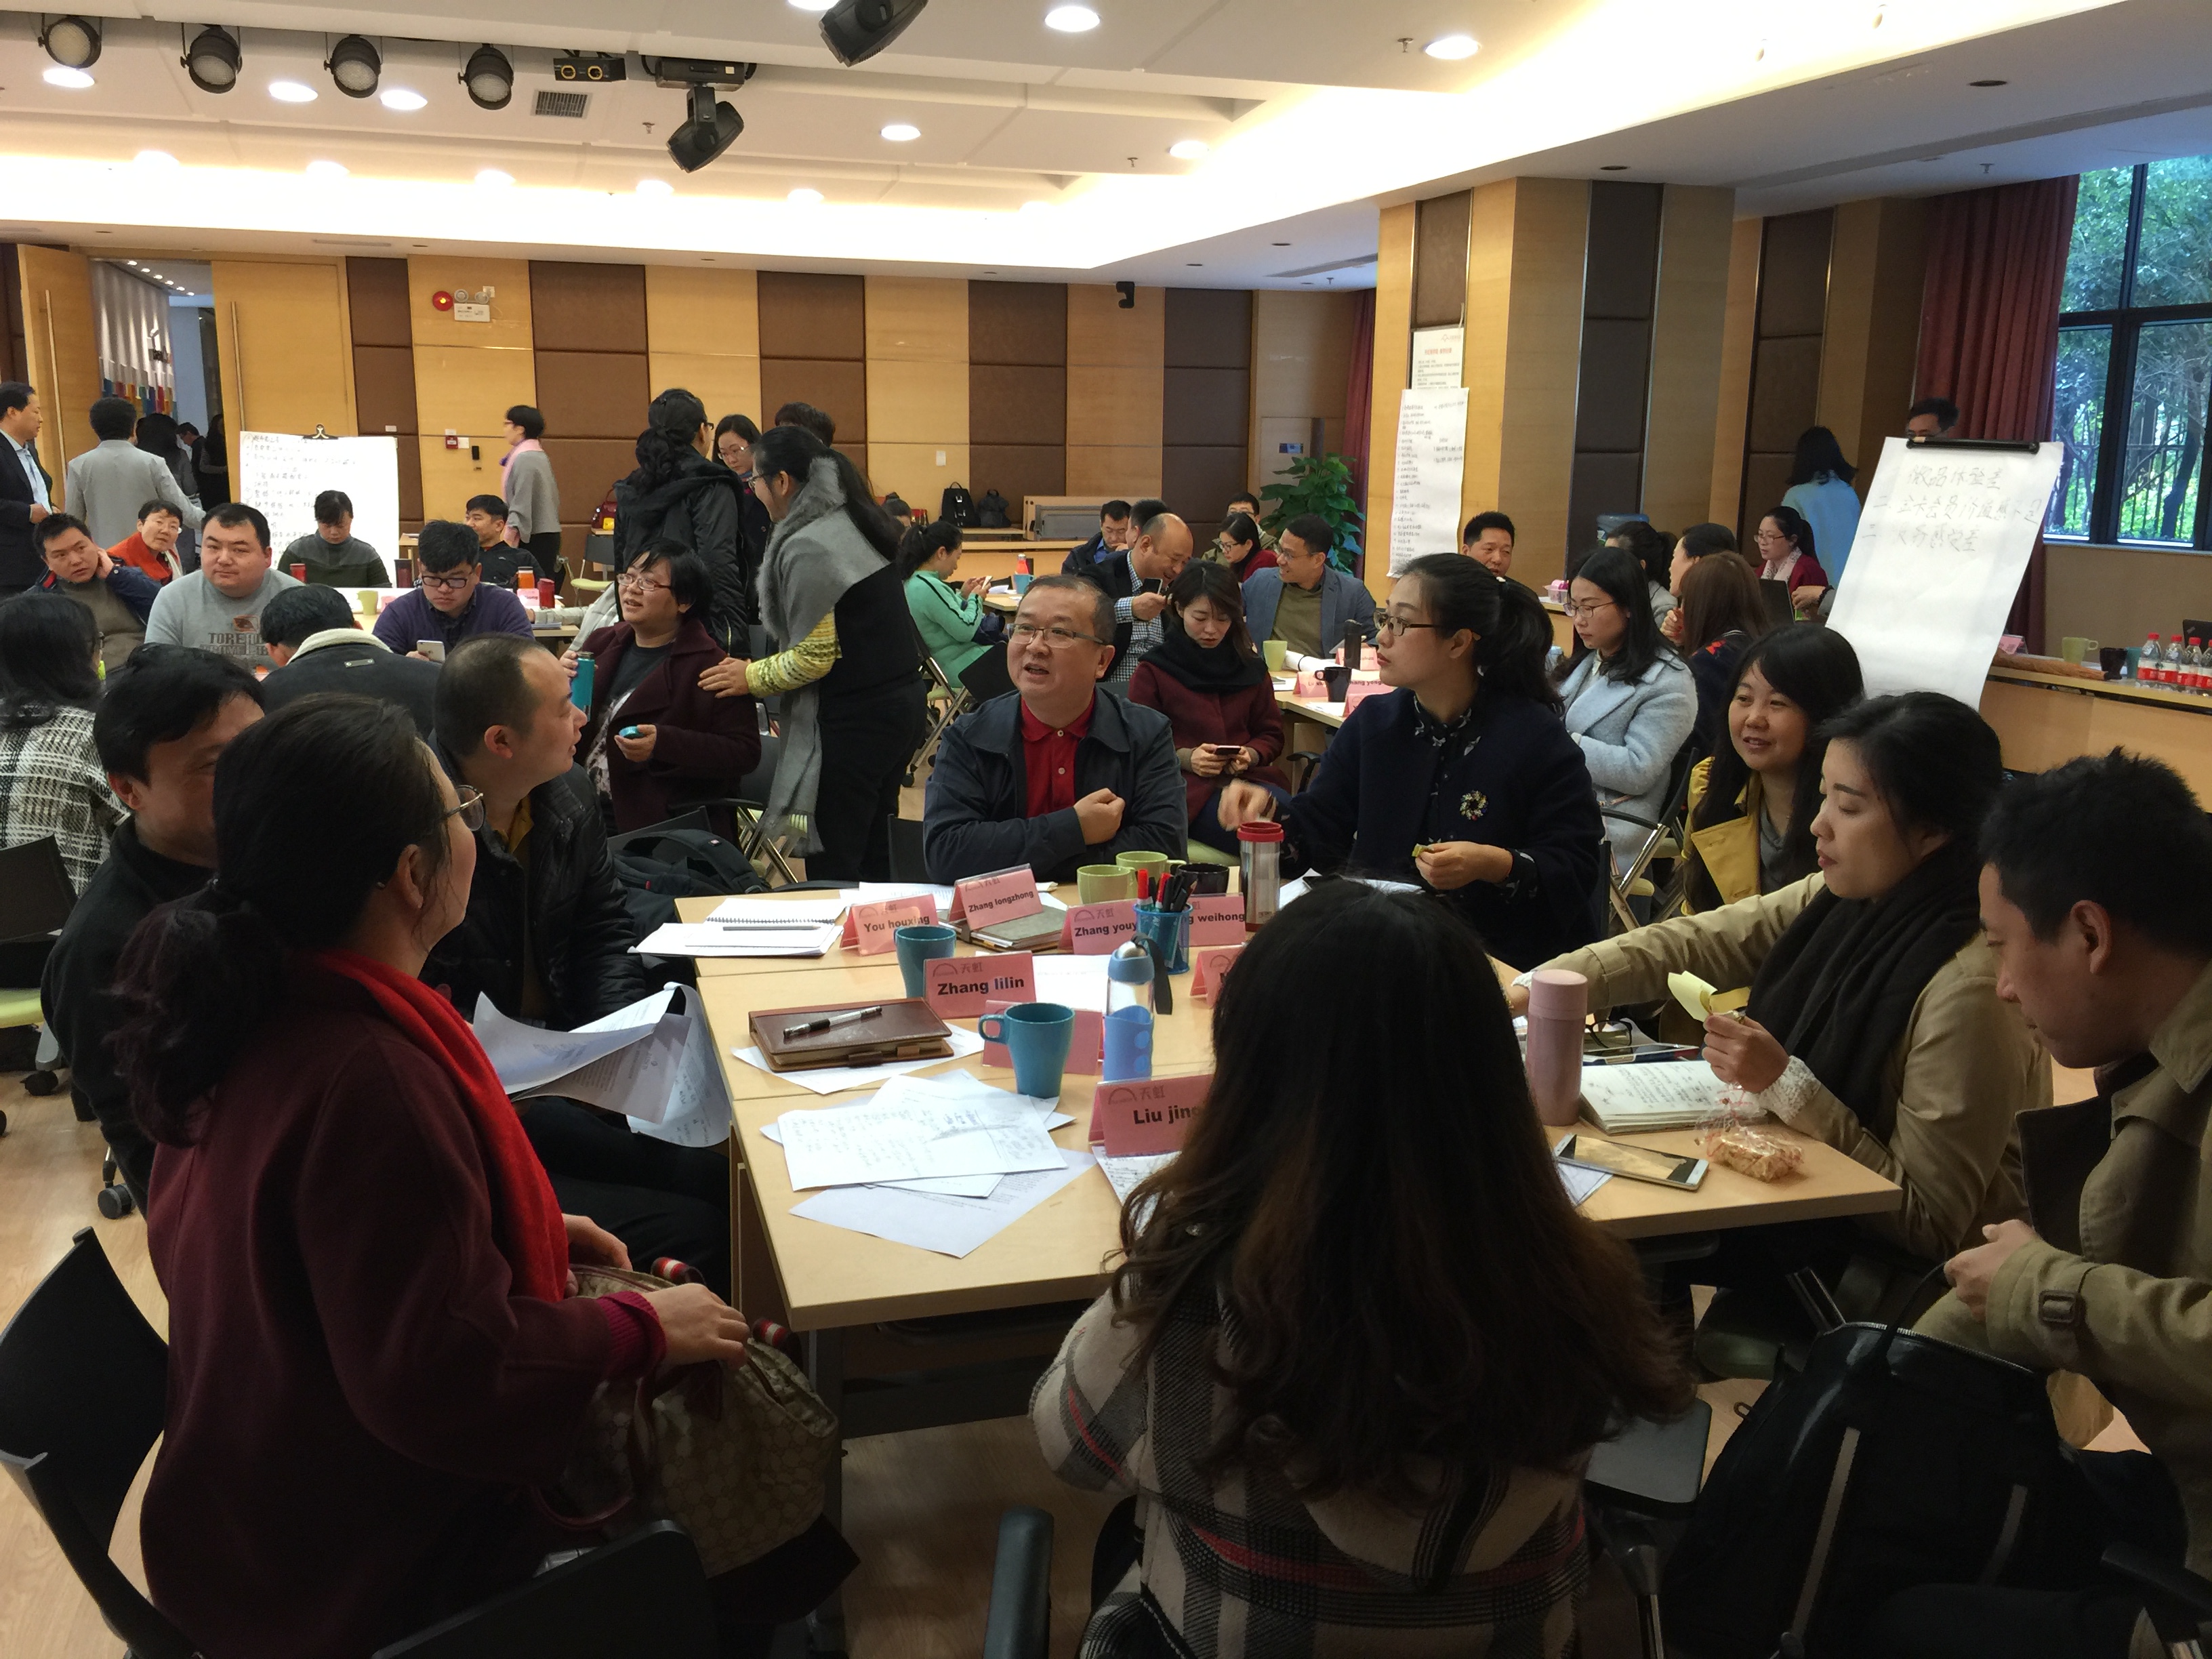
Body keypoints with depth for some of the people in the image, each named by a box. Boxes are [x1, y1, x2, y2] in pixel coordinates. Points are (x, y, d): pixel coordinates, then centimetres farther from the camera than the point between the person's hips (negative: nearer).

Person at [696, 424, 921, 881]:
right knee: (875, 857, 17)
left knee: (832, 867, -3)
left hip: (853, 719, -10)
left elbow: (814, 657, -17)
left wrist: (752, 677, -3)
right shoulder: (855, 523, 11)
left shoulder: (806, 547, -17)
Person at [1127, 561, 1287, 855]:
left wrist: (1250, 755, -5)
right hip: (1187, 786, -4)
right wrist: (1186, 758, -15)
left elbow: (1271, 734, 19)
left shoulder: (1250, 665, 18)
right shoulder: (1153, 671, 8)